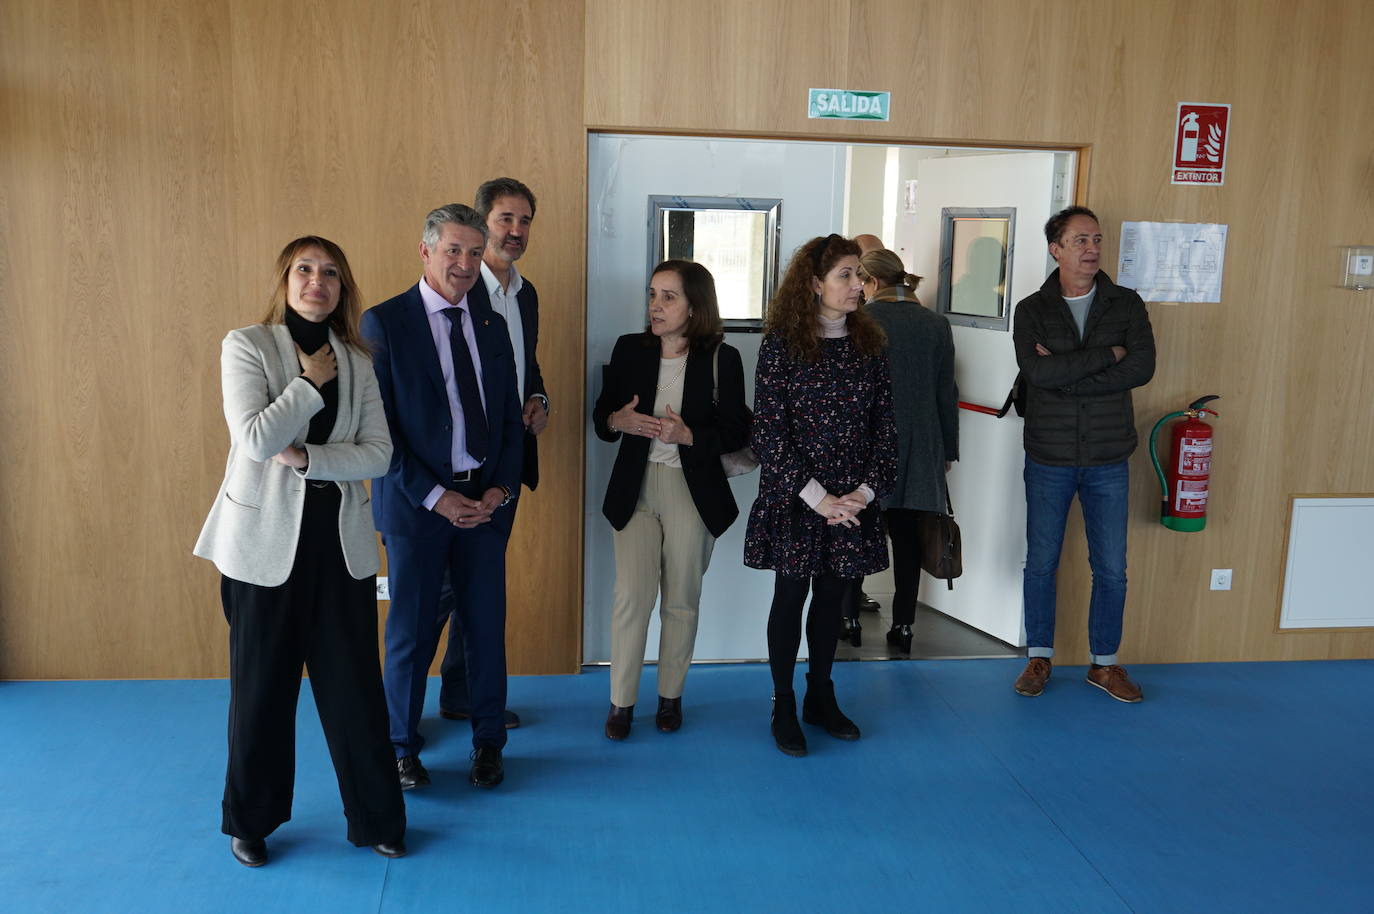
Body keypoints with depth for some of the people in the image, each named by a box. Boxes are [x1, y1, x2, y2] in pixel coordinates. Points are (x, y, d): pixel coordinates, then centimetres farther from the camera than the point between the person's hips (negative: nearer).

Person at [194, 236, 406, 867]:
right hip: (266, 539, -2)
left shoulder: (356, 361, 6)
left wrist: (306, 456, -14)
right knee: (262, 685, 10)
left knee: (355, 683, 6)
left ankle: (375, 818, 23)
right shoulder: (246, 345, -4)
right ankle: (250, 822, 30)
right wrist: (311, 383, -11)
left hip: (342, 538, 3)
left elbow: (379, 453, -3)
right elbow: (255, 439, -17)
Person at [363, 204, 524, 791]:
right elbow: (379, 427, -9)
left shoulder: (492, 325, 9)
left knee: (487, 626, 8)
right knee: (411, 631, 7)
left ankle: (488, 742, 27)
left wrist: (502, 487, -2)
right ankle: (402, 747, 27)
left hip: (486, 500, 4)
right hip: (416, 502, -4)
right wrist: (434, 496, -14)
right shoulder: (384, 323, -6)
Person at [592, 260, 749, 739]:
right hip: (636, 489, 1)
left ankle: (670, 696, 26)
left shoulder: (722, 358, -5)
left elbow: (736, 433, -3)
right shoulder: (629, 349, 2)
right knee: (631, 597, -1)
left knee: (681, 601, 9)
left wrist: (688, 435, -20)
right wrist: (618, 420, -15)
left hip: (693, 492, -1)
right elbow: (601, 415, 8)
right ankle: (621, 702, 13)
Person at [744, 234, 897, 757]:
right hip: (794, 500, -4)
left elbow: (885, 425, 5)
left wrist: (866, 491, -7)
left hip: (853, 503, 4)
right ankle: (783, 707, 20)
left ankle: (820, 698, 29)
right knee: (791, 597, 5)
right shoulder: (781, 344, -7)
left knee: (832, 596, 13)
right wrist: (817, 497, -15)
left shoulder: (868, 345, 5)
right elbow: (769, 431, -11)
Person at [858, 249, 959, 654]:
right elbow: (946, 392, 8)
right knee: (906, 534, 7)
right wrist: (948, 450, 15)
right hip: (919, 446, 3)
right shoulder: (936, 324, 6)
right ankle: (903, 625, 10)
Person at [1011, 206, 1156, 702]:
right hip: (1048, 460, -1)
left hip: (1108, 461, 1)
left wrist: (1065, 373, -19)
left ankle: (1105, 663, 25)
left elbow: (1142, 367, -15)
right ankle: (1039, 657, 25)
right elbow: (1038, 371, -20)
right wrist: (1109, 353, -16)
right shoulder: (1032, 309, -2)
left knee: (1111, 569, 8)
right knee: (1041, 563, 9)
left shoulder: (1126, 304, 1)